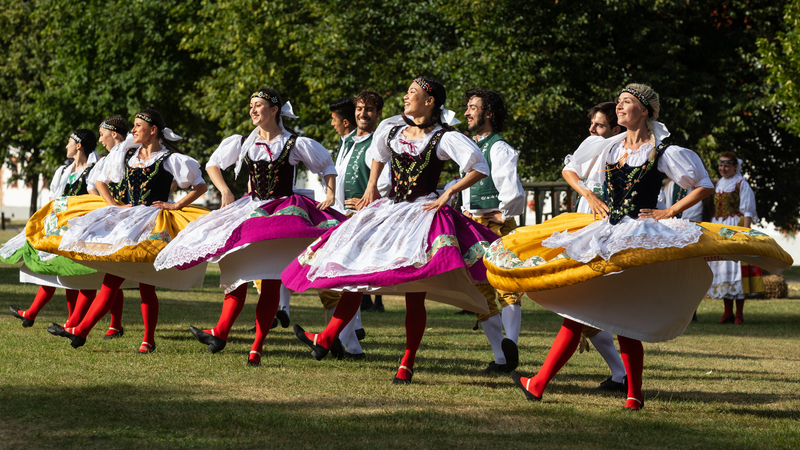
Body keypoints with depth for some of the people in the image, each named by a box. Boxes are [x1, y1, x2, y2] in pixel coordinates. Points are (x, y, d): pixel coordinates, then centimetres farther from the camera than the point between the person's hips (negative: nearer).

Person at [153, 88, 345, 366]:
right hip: (252, 210, 4)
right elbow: (213, 164, 20)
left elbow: (327, 167, 12)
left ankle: (257, 348, -10)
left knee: (271, 282, -9)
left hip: (285, 211, -4)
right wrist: (225, 191, 5)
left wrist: (330, 194, -3)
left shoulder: (296, 145, 0)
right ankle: (221, 333, -7)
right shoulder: (243, 143, 9)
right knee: (237, 272, -4)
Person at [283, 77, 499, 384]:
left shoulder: (444, 139, -8)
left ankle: (407, 364, 0)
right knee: (355, 269, 2)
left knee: (414, 293, -8)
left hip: (423, 213, -6)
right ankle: (326, 339, 8)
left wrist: (447, 195, -14)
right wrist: (371, 187, 21)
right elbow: (377, 153, 32)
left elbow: (479, 168, -13)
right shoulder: (391, 129, 9)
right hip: (389, 209, 6)